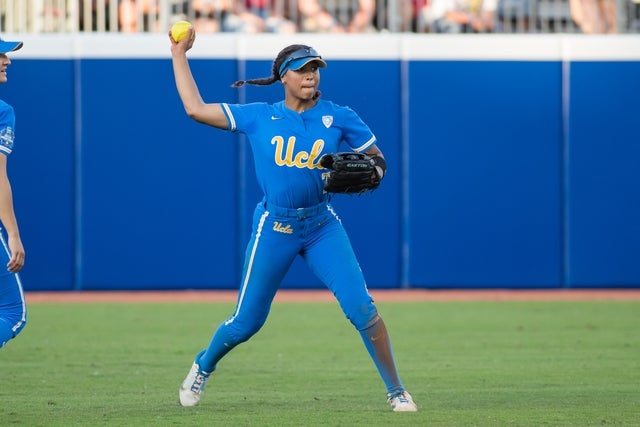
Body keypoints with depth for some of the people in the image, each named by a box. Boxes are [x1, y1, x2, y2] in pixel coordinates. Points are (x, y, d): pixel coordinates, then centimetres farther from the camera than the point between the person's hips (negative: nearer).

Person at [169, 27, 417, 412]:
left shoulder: (338, 117, -1)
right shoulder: (258, 117, 1)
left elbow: (378, 160, 5)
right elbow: (195, 108, 1)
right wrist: (179, 55, 5)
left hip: (322, 226, 0)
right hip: (274, 228, 0)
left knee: (362, 308, -15)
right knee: (247, 322, 8)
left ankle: (397, 391, -6)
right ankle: (203, 366, 38)